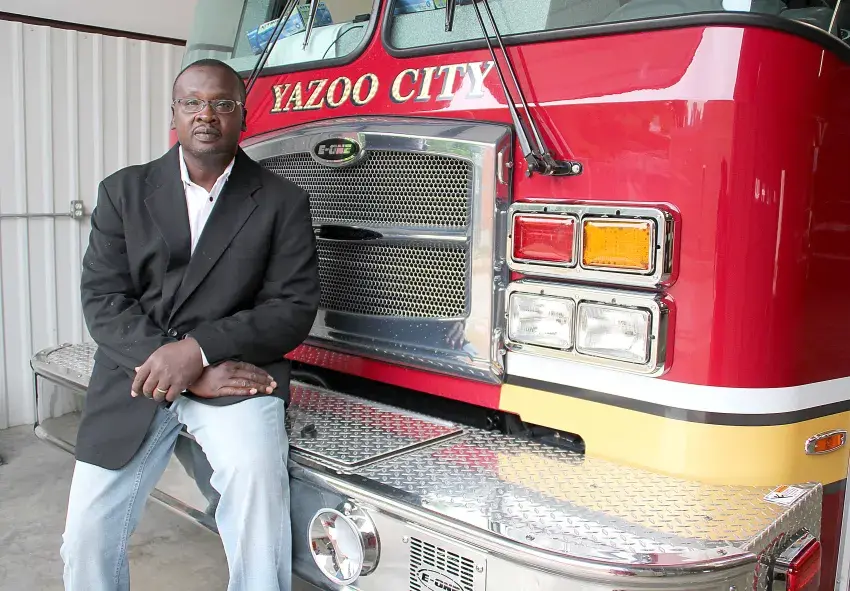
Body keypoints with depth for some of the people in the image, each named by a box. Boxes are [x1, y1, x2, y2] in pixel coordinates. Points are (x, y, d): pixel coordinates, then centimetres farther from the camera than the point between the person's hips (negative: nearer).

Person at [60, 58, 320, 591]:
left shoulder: (282, 202, 0)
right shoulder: (124, 192, 5)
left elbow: (293, 306, -6)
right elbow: (103, 300, -3)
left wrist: (198, 349, -19)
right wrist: (192, 375, -16)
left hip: (239, 371, -2)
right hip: (136, 377, 3)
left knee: (255, 468, -30)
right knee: (88, 531, 1)